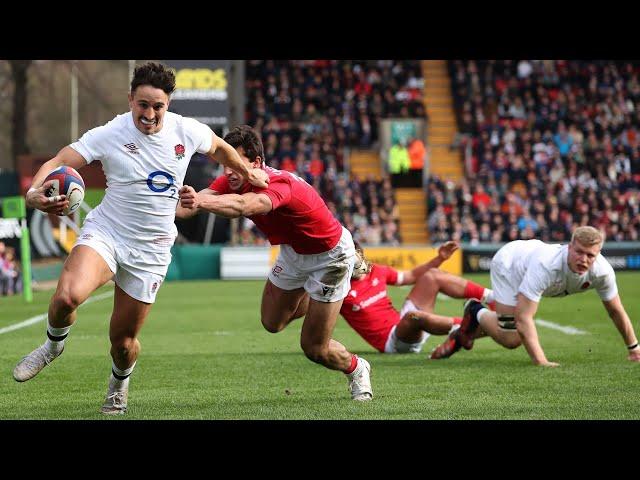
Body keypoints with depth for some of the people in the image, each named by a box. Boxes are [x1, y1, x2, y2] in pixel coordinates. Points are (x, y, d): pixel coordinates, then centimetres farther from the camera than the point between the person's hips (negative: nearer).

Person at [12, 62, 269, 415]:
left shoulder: (186, 131, -4)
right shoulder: (108, 135, -13)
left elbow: (219, 148, 19)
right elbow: (58, 162, -18)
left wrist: (248, 174, 32)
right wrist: (35, 193, -38)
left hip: (151, 250, 2)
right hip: (105, 233, -2)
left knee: (123, 339, 5)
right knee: (69, 295, -32)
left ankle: (119, 383, 42)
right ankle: (54, 344, 3)